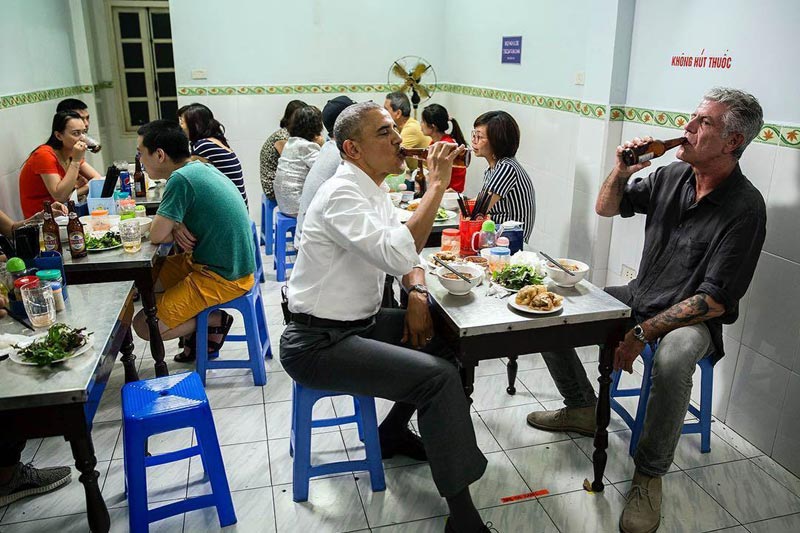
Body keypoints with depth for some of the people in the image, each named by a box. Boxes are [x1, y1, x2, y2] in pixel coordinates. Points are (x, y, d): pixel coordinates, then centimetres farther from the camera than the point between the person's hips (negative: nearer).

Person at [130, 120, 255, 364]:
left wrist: (174, 227, 2)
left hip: (221, 279, -9)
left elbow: (157, 235, -19)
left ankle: (216, 320, 7)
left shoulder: (181, 179, -22)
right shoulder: (201, 167, 6)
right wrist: (177, 226, -6)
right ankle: (197, 331, 21)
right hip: (232, 266, 10)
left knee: (144, 326, -7)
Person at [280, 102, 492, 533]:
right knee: (439, 376, -20)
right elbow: (398, 255, -35)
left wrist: (417, 293, -3)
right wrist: (437, 184, -28)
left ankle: (393, 434, 28)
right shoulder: (341, 195, -21)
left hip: (359, 323, 10)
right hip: (317, 343, -10)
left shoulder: (374, 190, 9)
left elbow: (405, 249, 16)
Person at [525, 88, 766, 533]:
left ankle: (649, 473, -14)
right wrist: (621, 171, -10)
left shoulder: (745, 208, -19)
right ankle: (582, 408, 14)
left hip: (694, 319, -6)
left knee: (672, 361, -40)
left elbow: (715, 301, -22)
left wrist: (642, 333, -26)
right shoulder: (673, 176, -1)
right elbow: (606, 208, 11)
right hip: (640, 296, 7)